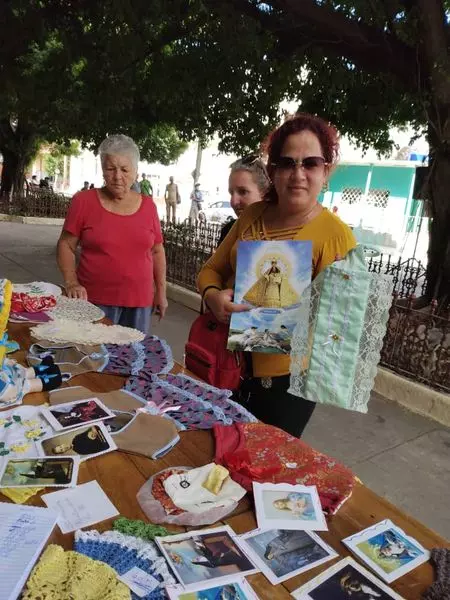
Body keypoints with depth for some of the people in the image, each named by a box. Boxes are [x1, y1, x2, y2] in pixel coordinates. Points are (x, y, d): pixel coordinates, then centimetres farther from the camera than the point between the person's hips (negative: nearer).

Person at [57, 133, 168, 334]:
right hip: (95, 300, -2)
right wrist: (71, 282, -12)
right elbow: (66, 245, 1)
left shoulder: (147, 206, 5)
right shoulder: (84, 201, -2)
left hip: (139, 301, 3)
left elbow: (157, 251, 11)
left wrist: (161, 291, 9)